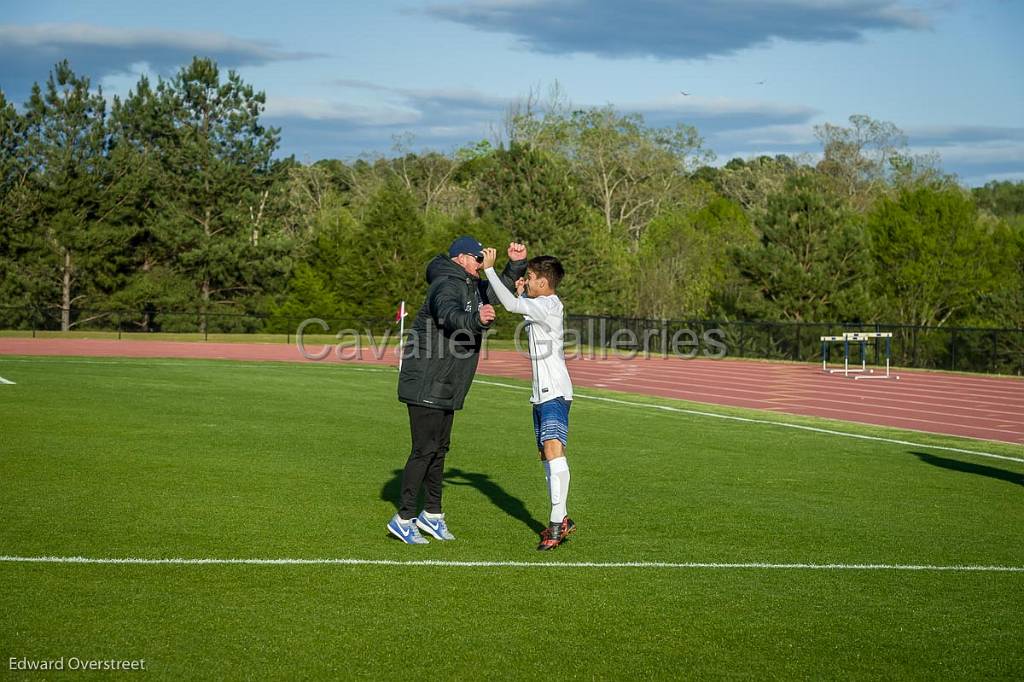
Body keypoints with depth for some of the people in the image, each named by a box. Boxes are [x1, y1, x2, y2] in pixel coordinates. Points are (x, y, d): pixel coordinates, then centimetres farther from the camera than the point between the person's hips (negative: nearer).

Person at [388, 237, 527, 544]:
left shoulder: (472, 287, 14)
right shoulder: (447, 286, -18)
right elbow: (450, 316, -39)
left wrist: (516, 264, 6)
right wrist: (476, 319, -60)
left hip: (446, 388, 10)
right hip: (426, 384, -10)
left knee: (439, 449, 15)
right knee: (425, 450, -10)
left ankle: (432, 514, 25)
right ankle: (403, 518, -5)